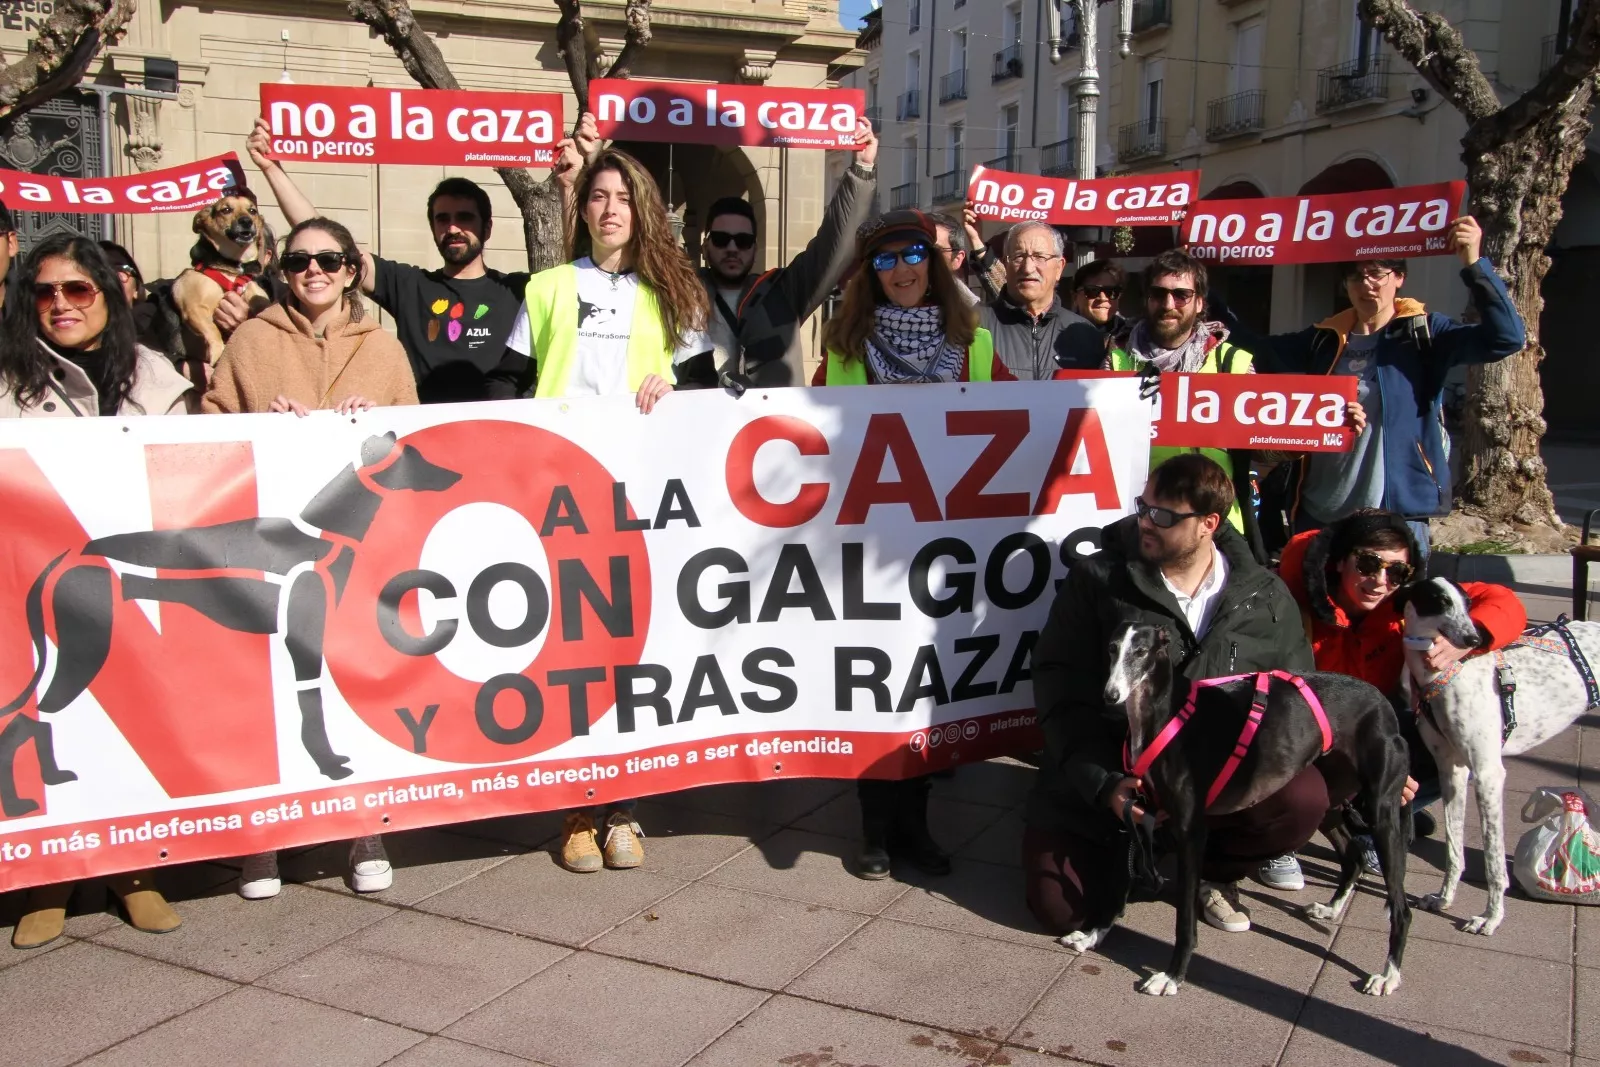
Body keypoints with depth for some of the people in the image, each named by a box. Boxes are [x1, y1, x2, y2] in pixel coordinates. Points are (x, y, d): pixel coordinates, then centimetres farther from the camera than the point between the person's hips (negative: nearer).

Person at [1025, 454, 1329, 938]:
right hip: (1103, 776, -1)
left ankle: (1208, 868, 6)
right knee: (1061, 907, -16)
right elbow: (1062, 693, -8)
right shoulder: (1097, 580, -5)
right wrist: (1103, 784, -20)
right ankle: (1125, 852, 20)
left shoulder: (1266, 597, 2)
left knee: (1303, 798, -27)